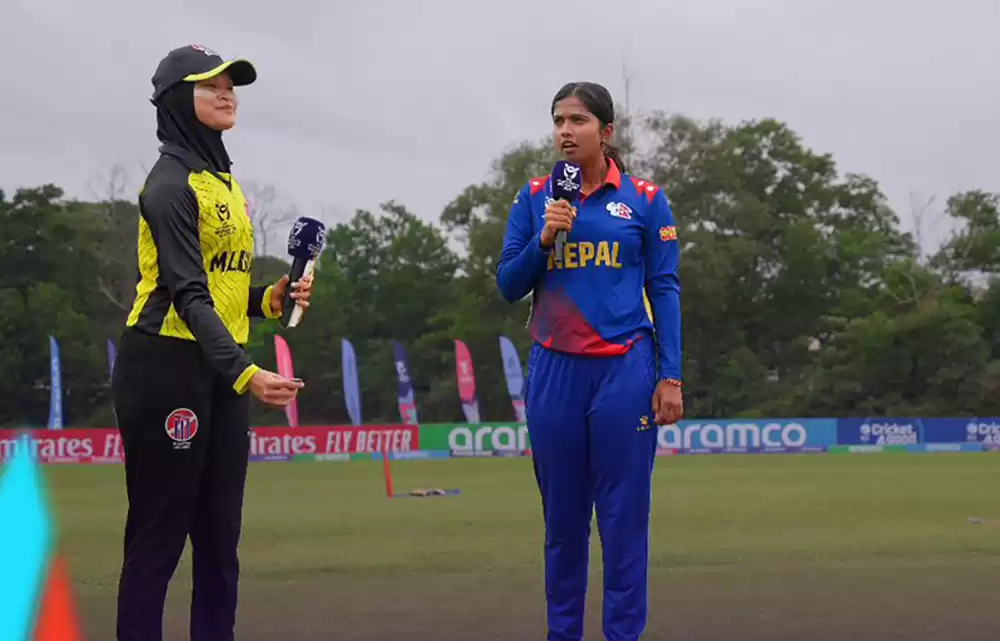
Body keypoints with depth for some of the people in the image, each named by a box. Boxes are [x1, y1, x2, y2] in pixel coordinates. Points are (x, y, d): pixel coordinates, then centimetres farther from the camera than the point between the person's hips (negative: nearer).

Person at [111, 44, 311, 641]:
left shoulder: (224, 181, 15)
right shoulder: (171, 183, -12)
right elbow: (187, 294, -21)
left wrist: (268, 299, 1)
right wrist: (245, 373, -31)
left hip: (220, 371, 9)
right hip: (167, 368, -9)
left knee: (219, 535, 9)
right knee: (159, 534, -6)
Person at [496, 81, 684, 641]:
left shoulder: (645, 199, 3)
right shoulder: (535, 198, 8)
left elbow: (665, 290, 2)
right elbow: (509, 286, 7)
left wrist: (671, 377, -4)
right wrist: (544, 239, -10)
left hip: (624, 368, -2)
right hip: (554, 370, 2)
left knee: (623, 516, -2)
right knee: (562, 516, 8)